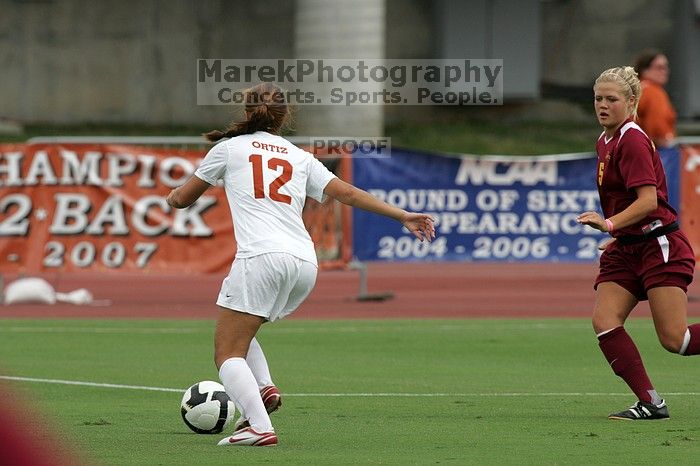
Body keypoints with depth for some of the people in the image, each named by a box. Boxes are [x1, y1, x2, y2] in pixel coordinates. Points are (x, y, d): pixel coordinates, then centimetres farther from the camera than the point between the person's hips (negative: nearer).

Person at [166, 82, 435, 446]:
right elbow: (347, 193, 14)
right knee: (240, 332, 27)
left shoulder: (230, 147, 14)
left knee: (227, 352, -3)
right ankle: (264, 388, 2)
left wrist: (173, 197, 45)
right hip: (305, 264, 6)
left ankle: (260, 426, -23)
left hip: (261, 257, -5)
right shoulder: (299, 157, 22)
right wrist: (404, 216, 15)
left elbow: (182, 198, 22)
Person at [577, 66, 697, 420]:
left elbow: (648, 200, -23)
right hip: (625, 249, 9)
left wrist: (610, 224, -32)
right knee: (604, 322, -12)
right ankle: (650, 403, -10)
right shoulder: (605, 141, 14)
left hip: (659, 246, -9)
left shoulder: (632, 140, -15)